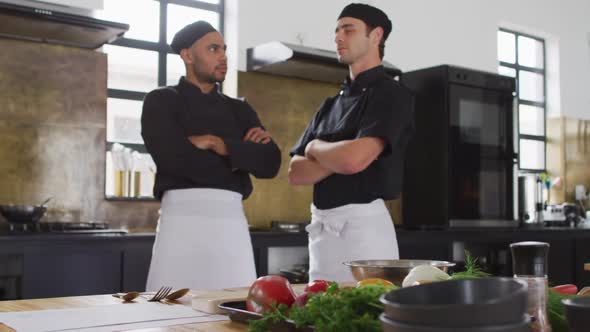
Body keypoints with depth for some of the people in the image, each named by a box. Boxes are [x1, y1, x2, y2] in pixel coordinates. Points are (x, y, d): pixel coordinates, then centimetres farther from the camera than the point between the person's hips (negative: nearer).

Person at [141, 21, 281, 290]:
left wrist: (220, 145, -8)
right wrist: (242, 157, 1)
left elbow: (270, 164, 4)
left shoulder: (239, 110, 18)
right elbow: (177, 160, -10)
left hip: (232, 222, 4)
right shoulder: (161, 101, 6)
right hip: (183, 219, -3)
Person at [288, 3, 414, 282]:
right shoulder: (330, 105, 16)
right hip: (321, 228, 7)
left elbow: (355, 159, -21)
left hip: (363, 224, -7)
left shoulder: (391, 94, -6)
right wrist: (339, 157, -8)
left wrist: (315, 148, -1)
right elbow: (296, 173, 8)